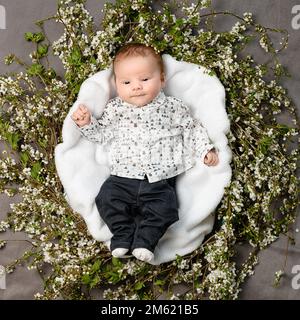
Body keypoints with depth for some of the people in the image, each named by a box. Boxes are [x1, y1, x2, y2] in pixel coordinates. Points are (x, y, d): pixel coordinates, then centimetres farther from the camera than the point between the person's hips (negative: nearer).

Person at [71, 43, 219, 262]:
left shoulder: (172, 107, 4)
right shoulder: (115, 109, 8)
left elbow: (192, 128, 14)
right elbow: (100, 133, 17)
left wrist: (206, 149, 5)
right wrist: (86, 123, -1)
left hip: (160, 181, -1)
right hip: (123, 179, 2)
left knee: (164, 207, -23)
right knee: (108, 198, -19)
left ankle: (145, 240, -12)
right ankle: (124, 236, -8)